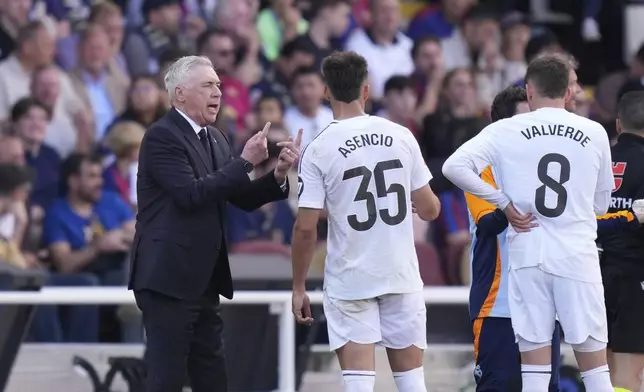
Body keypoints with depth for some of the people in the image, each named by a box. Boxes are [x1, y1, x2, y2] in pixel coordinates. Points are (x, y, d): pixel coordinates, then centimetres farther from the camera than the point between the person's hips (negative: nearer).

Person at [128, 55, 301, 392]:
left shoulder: (214, 139, 15)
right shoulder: (162, 136, -11)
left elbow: (243, 199, 12)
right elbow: (191, 194, -23)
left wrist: (278, 175, -5)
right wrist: (245, 161, -21)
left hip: (203, 282, 9)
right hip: (168, 279, -9)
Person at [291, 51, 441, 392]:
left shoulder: (318, 150, -8)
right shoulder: (401, 136, -1)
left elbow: (305, 229, -10)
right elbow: (429, 210, 3)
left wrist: (298, 287, 2)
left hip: (349, 281, -2)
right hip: (402, 275, 2)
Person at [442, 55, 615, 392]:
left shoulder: (506, 130, -1)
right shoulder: (594, 133, 4)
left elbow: (454, 167, -10)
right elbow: (602, 202, 13)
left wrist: (504, 202, -3)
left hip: (528, 254, 0)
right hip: (578, 255, 0)